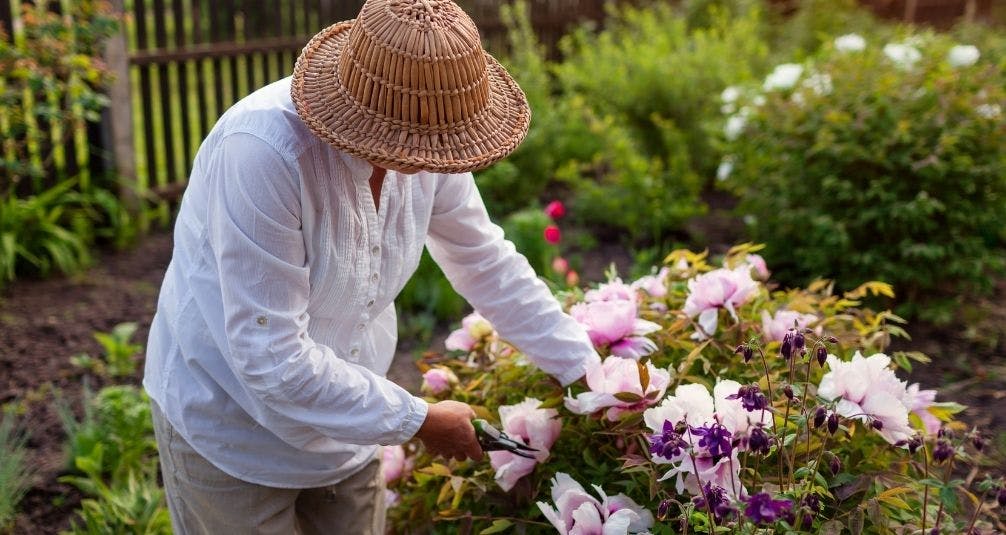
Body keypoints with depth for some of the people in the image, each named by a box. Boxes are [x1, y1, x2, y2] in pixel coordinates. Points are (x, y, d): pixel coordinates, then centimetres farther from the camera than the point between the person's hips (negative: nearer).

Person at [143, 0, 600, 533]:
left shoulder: (425, 144, -14)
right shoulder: (262, 150, -32)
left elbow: (487, 264, 2)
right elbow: (272, 360, -30)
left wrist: (586, 371, 2)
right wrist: (418, 422, -21)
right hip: (230, 432, -5)